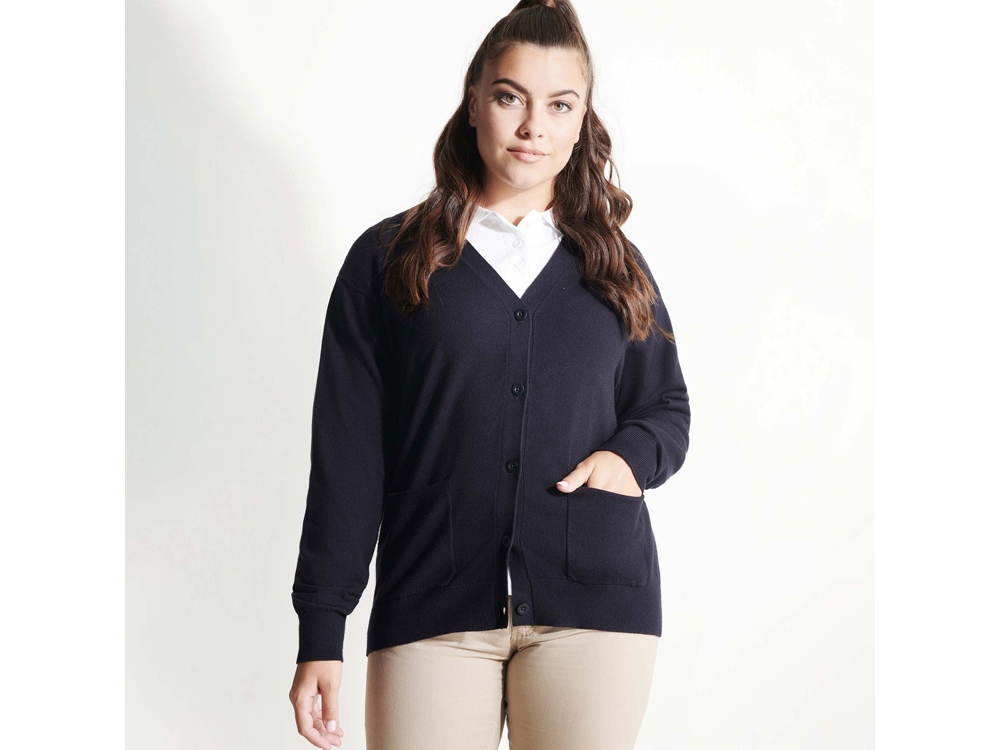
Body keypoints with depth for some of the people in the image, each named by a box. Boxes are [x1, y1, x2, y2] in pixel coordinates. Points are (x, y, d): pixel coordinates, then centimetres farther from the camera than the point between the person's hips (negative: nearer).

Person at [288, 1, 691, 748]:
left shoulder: (615, 266, 14)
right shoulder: (388, 260, 7)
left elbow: (667, 406, 23)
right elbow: (347, 454, 5)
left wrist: (631, 455, -3)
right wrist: (321, 634, 0)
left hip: (595, 601, 2)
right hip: (433, 609, -1)